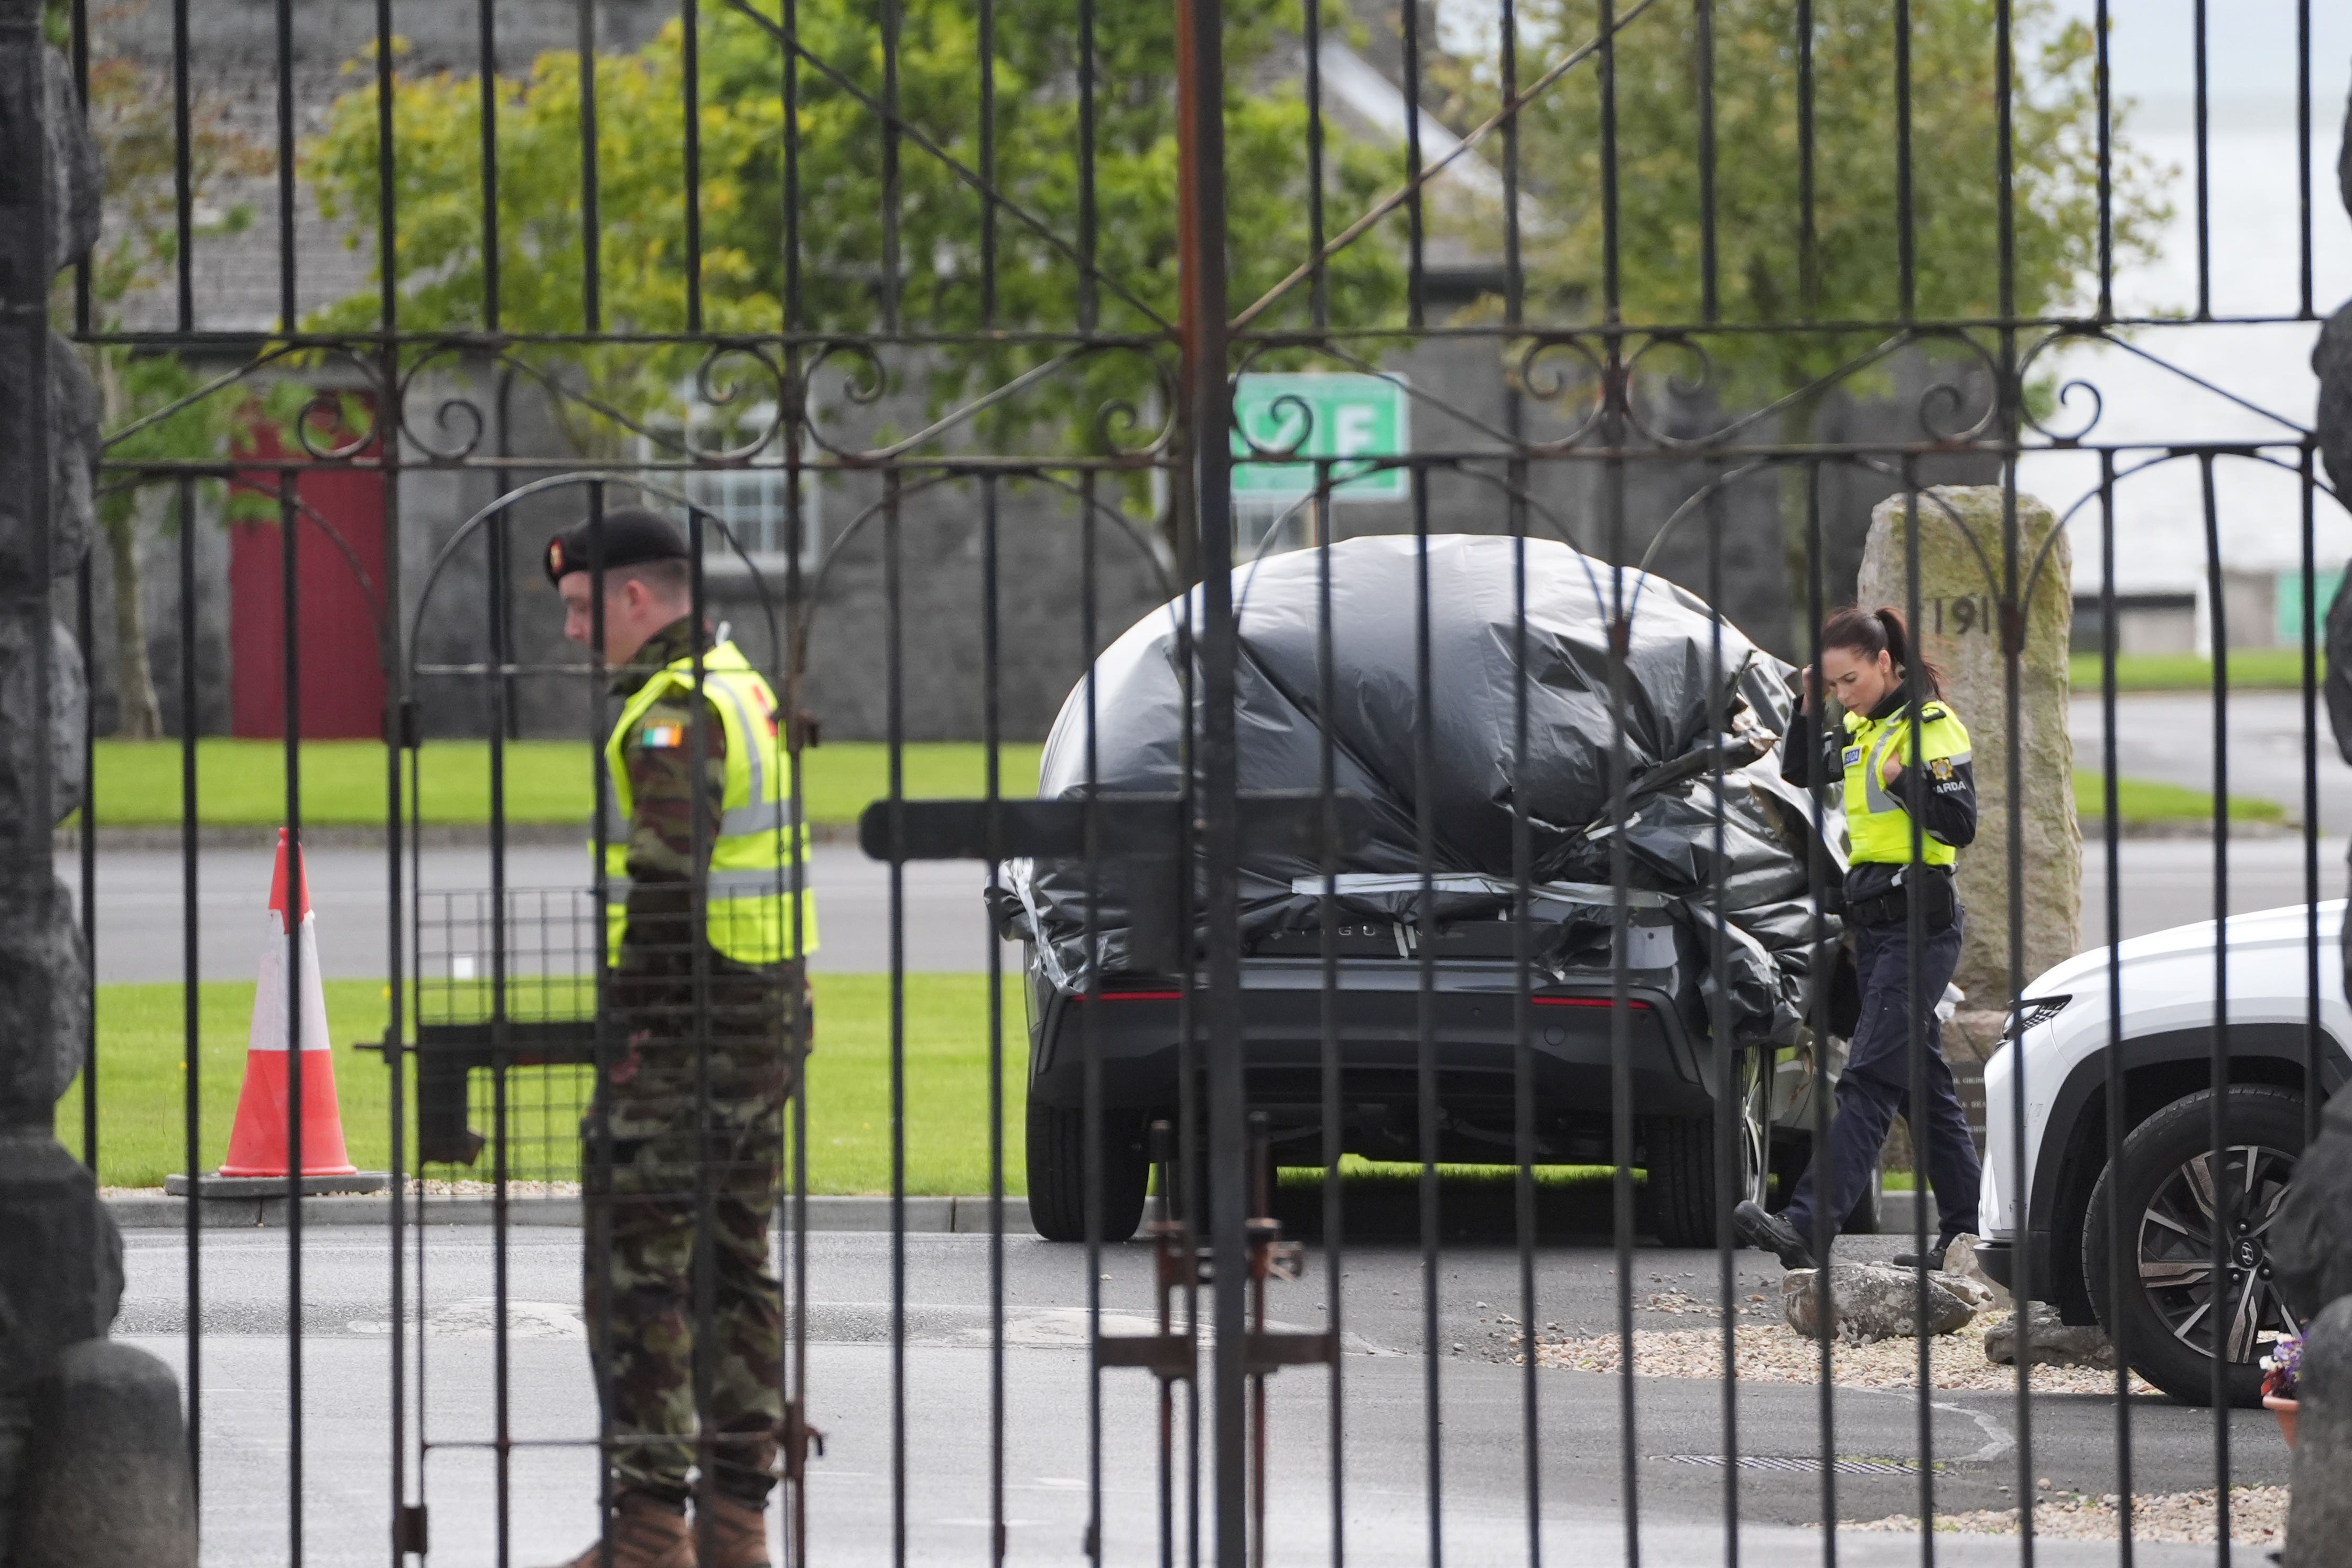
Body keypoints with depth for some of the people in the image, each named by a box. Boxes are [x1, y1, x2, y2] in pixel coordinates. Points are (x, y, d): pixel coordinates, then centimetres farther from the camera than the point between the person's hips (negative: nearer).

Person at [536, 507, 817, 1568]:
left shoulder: (672, 716, -15)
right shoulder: (744, 691, 17)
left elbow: (665, 886, -22)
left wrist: (630, 1032, -19)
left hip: (683, 1038, -10)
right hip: (768, 1025, 10)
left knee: (639, 1279, -6)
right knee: (736, 1271, 13)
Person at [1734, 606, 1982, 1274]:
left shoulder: (1932, 726, -10)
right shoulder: (1860, 731, 14)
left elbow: (1962, 827, -14)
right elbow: (1800, 771, 21)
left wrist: (1907, 782, -27)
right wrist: (1807, 709, 7)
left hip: (1920, 923, -9)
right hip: (1873, 922, 9)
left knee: (1868, 1080, -15)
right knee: (1922, 1082, 11)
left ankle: (1808, 1228, -25)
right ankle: (1967, 1230, 17)